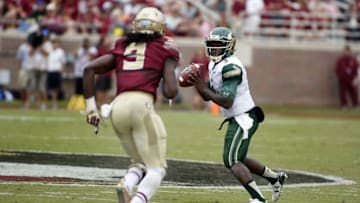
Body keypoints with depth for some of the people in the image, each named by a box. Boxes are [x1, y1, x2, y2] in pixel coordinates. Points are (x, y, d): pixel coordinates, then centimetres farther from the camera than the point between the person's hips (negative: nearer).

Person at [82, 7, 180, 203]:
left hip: (117, 107, 5)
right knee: (156, 169, 4)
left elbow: (89, 69, 14)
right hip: (141, 105, -5)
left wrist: (91, 107, 16)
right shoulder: (165, 50, 12)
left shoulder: (122, 48, 23)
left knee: (139, 162, 22)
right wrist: (171, 78, 24)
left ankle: (126, 185, -11)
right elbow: (170, 92, 2)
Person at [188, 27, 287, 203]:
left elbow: (227, 102, -25)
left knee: (231, 161, -16)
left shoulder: (230, 67, -21)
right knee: (238, 160, 23)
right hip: (237, 119, 10)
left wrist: (204, 88, -22)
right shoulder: (214, 65, 10)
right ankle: (276, 178, 38)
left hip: (243, 118, -10)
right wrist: (197, 84, -5)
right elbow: (207, 97, 13)